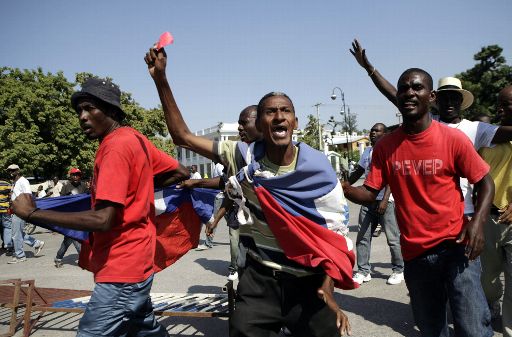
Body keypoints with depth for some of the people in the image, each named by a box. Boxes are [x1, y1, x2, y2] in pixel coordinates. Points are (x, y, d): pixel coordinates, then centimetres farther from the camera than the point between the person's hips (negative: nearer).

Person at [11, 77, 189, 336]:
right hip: (132, 260, 10)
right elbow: (180, 173, 15)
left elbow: (103, 219, -26)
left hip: (121, 267, -10)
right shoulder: (134, 138, 7)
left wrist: (32, 213, -19)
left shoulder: (116, 145, -19)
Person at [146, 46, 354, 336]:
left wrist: (328, 287, -17)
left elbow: (336, 233, -6)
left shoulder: (318, 167, -10)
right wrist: (161, 79, -11)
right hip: (259, 279, 1)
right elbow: (183, 136, -5)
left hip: (308, 282, 0)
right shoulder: (245, 157, -7)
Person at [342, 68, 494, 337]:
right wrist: (342, 188, -21)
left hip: (456, 247, -2)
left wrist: (478, 221, -17)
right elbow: (369, 193, -1)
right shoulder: (385, 147, 0)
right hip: (415, 253, 3)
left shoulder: (453, 139, -7)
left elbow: (485, 183, 0)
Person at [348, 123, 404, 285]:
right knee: (362, 237, 4)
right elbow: (358, 172, 21)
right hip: (368, 200, 7)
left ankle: (398, 270, 16)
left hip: (386, 201, -6)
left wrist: (385, 200, -23)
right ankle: (363, 271, 12)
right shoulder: (367, 151, 16)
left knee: (393, 238, 1)